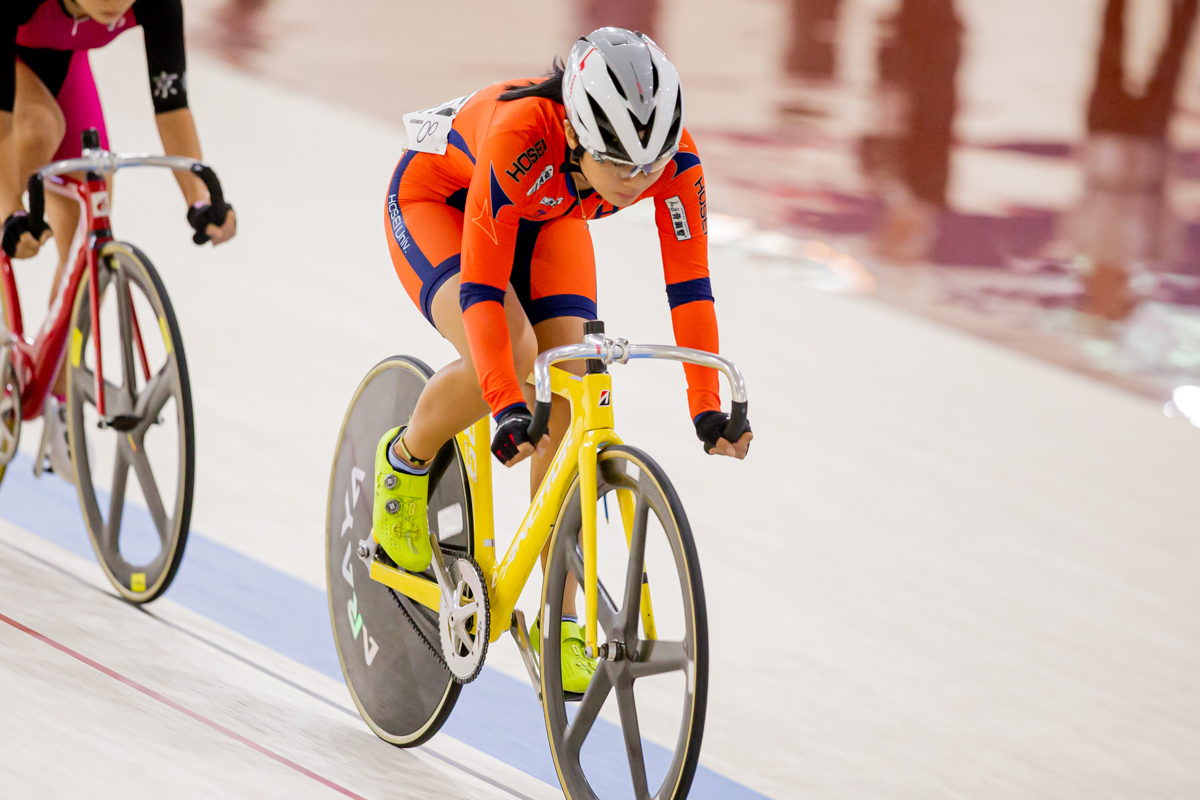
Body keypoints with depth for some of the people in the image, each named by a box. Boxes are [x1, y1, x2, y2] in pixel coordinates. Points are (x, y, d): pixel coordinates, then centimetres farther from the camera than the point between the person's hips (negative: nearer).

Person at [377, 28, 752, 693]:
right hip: (436, 202, -4)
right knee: (514, 353, -31)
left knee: (563, 401, -13)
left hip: (548, 220, 4)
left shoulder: (674, 158, -31)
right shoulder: (522, 136, -43)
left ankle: (559, 625, -5)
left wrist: (708, 407, -29)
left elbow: (689, 284, -23)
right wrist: (508, 409, -50)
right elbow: (482, 287, -42)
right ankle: (405, 460, 0)